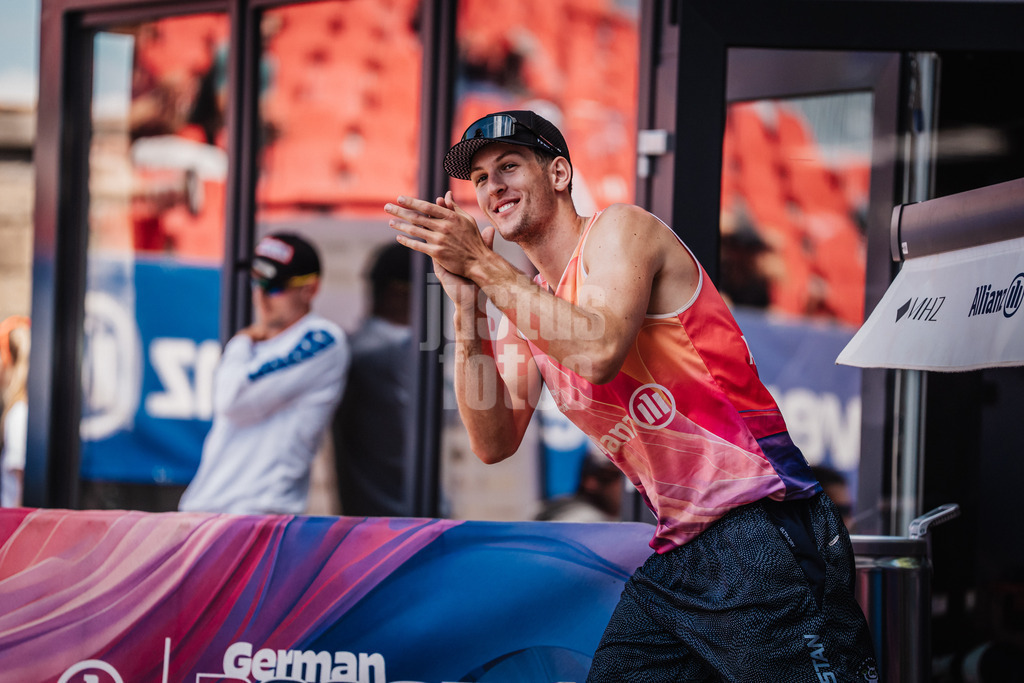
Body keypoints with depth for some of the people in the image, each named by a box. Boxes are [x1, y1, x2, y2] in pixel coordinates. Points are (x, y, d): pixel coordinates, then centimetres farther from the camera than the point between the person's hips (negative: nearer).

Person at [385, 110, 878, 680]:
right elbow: (494, 443, 7)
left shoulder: (620, 229, -5)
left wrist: (482, 263, -18)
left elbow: (599, 353, -24)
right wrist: (467, 308, -1)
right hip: (677, 556, 8)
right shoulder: (528, 305, 17)